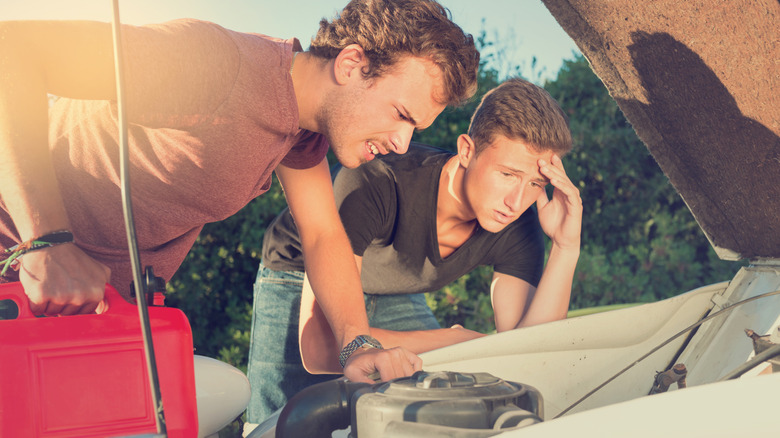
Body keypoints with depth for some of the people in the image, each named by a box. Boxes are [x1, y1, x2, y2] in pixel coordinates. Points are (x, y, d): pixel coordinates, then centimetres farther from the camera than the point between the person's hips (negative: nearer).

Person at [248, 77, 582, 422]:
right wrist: (452, 340, -39)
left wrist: (566, 249, -37)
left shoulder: (518, 225, -24)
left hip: (393, 296, 4)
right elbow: (318, 348, -45)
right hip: (299, 281, -4)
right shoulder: (374, 183, -41)